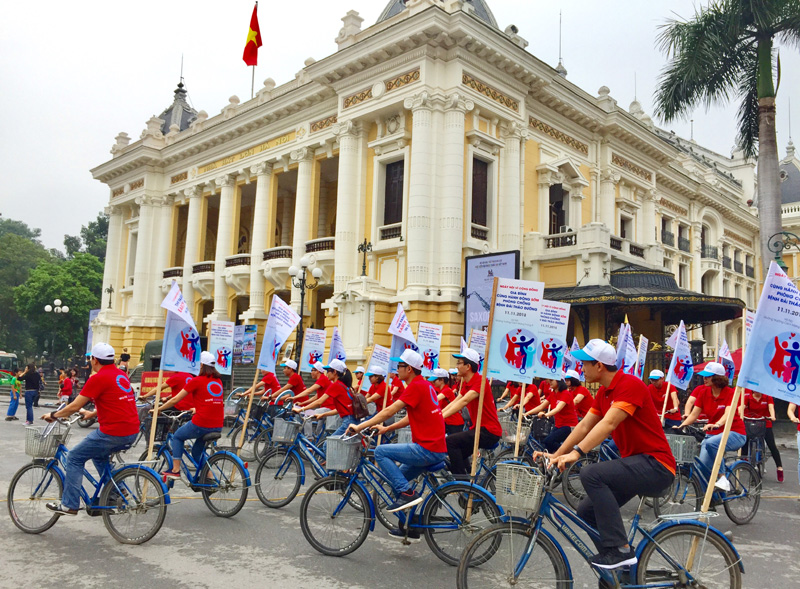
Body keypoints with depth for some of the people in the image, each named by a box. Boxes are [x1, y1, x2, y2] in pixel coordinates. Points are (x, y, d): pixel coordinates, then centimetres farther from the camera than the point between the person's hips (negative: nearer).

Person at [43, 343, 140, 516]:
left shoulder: (99, 378, -10)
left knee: (74, 458, 9)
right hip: (132, 432, 8)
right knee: (98, 454, 31)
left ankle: (69, 505, 12)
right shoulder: (121, 375, 14)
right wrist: (92, 413, 38)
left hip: (113, 433, -8)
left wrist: (53, 415, 11)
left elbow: (74, 406, -6)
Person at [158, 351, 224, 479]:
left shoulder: (197, 381, -5)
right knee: (197, 451, 25)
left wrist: (158, 409, 13)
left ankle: (175, 470, 14)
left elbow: (175, 400, 0)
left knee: (177, 437, 22)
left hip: (201, 424, -6)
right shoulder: (218, 380, 12)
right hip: (218, 427, 6)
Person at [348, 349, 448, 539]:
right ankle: (410, 528, 26)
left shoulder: (416, 386, -14)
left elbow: (390, 411, -18)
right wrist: (386, 428, 22)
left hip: (427, 449, -10)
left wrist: (360, 426, -13)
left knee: (381, 451, -8)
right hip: (437, 449, 10)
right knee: (397, 477, 19)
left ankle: (407, 493, -8)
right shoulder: (425, 385, 16)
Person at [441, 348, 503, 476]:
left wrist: (442, 416, -36)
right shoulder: (466, 384, 13)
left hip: (489, 432, -10)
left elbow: (464, 401, -29)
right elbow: (454, 402, 9)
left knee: (450, 441, -20)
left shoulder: (480, 381, -17)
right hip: (478, 428, 10)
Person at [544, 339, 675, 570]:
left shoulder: (630, 385, -19)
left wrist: (576, 453, -37)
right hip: (635, 464, 9)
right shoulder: (603, 393, 9)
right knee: (586, 511, 4)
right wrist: (557, 454, -1)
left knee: (591, 474, -27)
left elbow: (608, 423, -31)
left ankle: (620, 549, -17)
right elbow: (584, 425, 6)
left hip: (655, 465, -9)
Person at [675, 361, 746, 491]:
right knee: (702, 466, -15)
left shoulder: (730, 393, -12)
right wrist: (680, 426, -18)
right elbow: (694, 414, 0)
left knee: (710, 443, -36)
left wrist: (716, 424, -50)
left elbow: (728, 413, -29)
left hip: (734, 433, -5)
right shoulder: (703, 393, 2)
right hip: (713, 434, 5)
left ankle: (722, 479, -21)